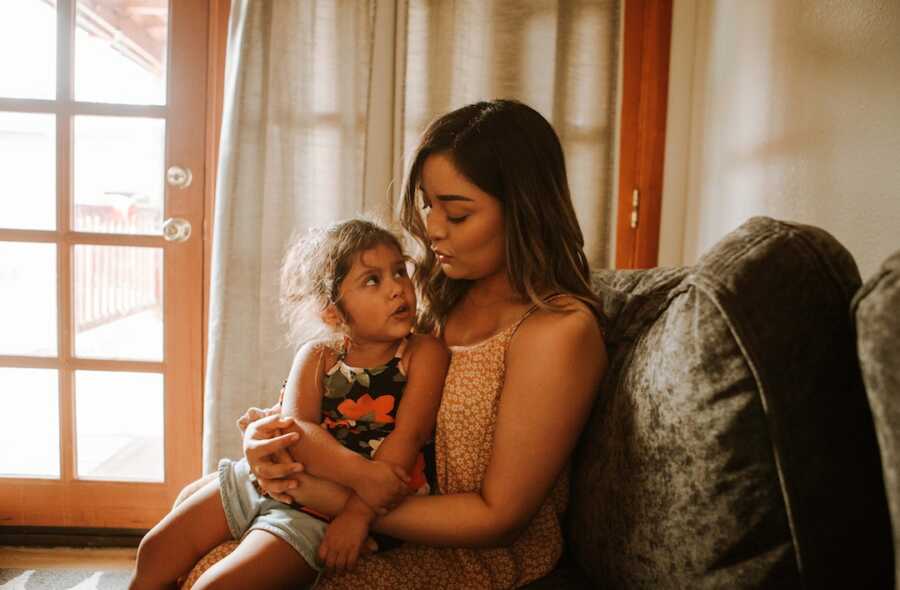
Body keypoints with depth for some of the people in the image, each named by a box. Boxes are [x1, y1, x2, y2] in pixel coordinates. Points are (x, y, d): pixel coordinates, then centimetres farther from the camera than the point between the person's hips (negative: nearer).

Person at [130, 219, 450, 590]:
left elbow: (409, 436, -17)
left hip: (323, 507, -4)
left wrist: (359, 511, -24)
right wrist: (359, 473, -31)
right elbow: (296, 429, -16)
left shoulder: (424, 353, -10)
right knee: (155, 553, 10)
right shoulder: (317, 356, -3)